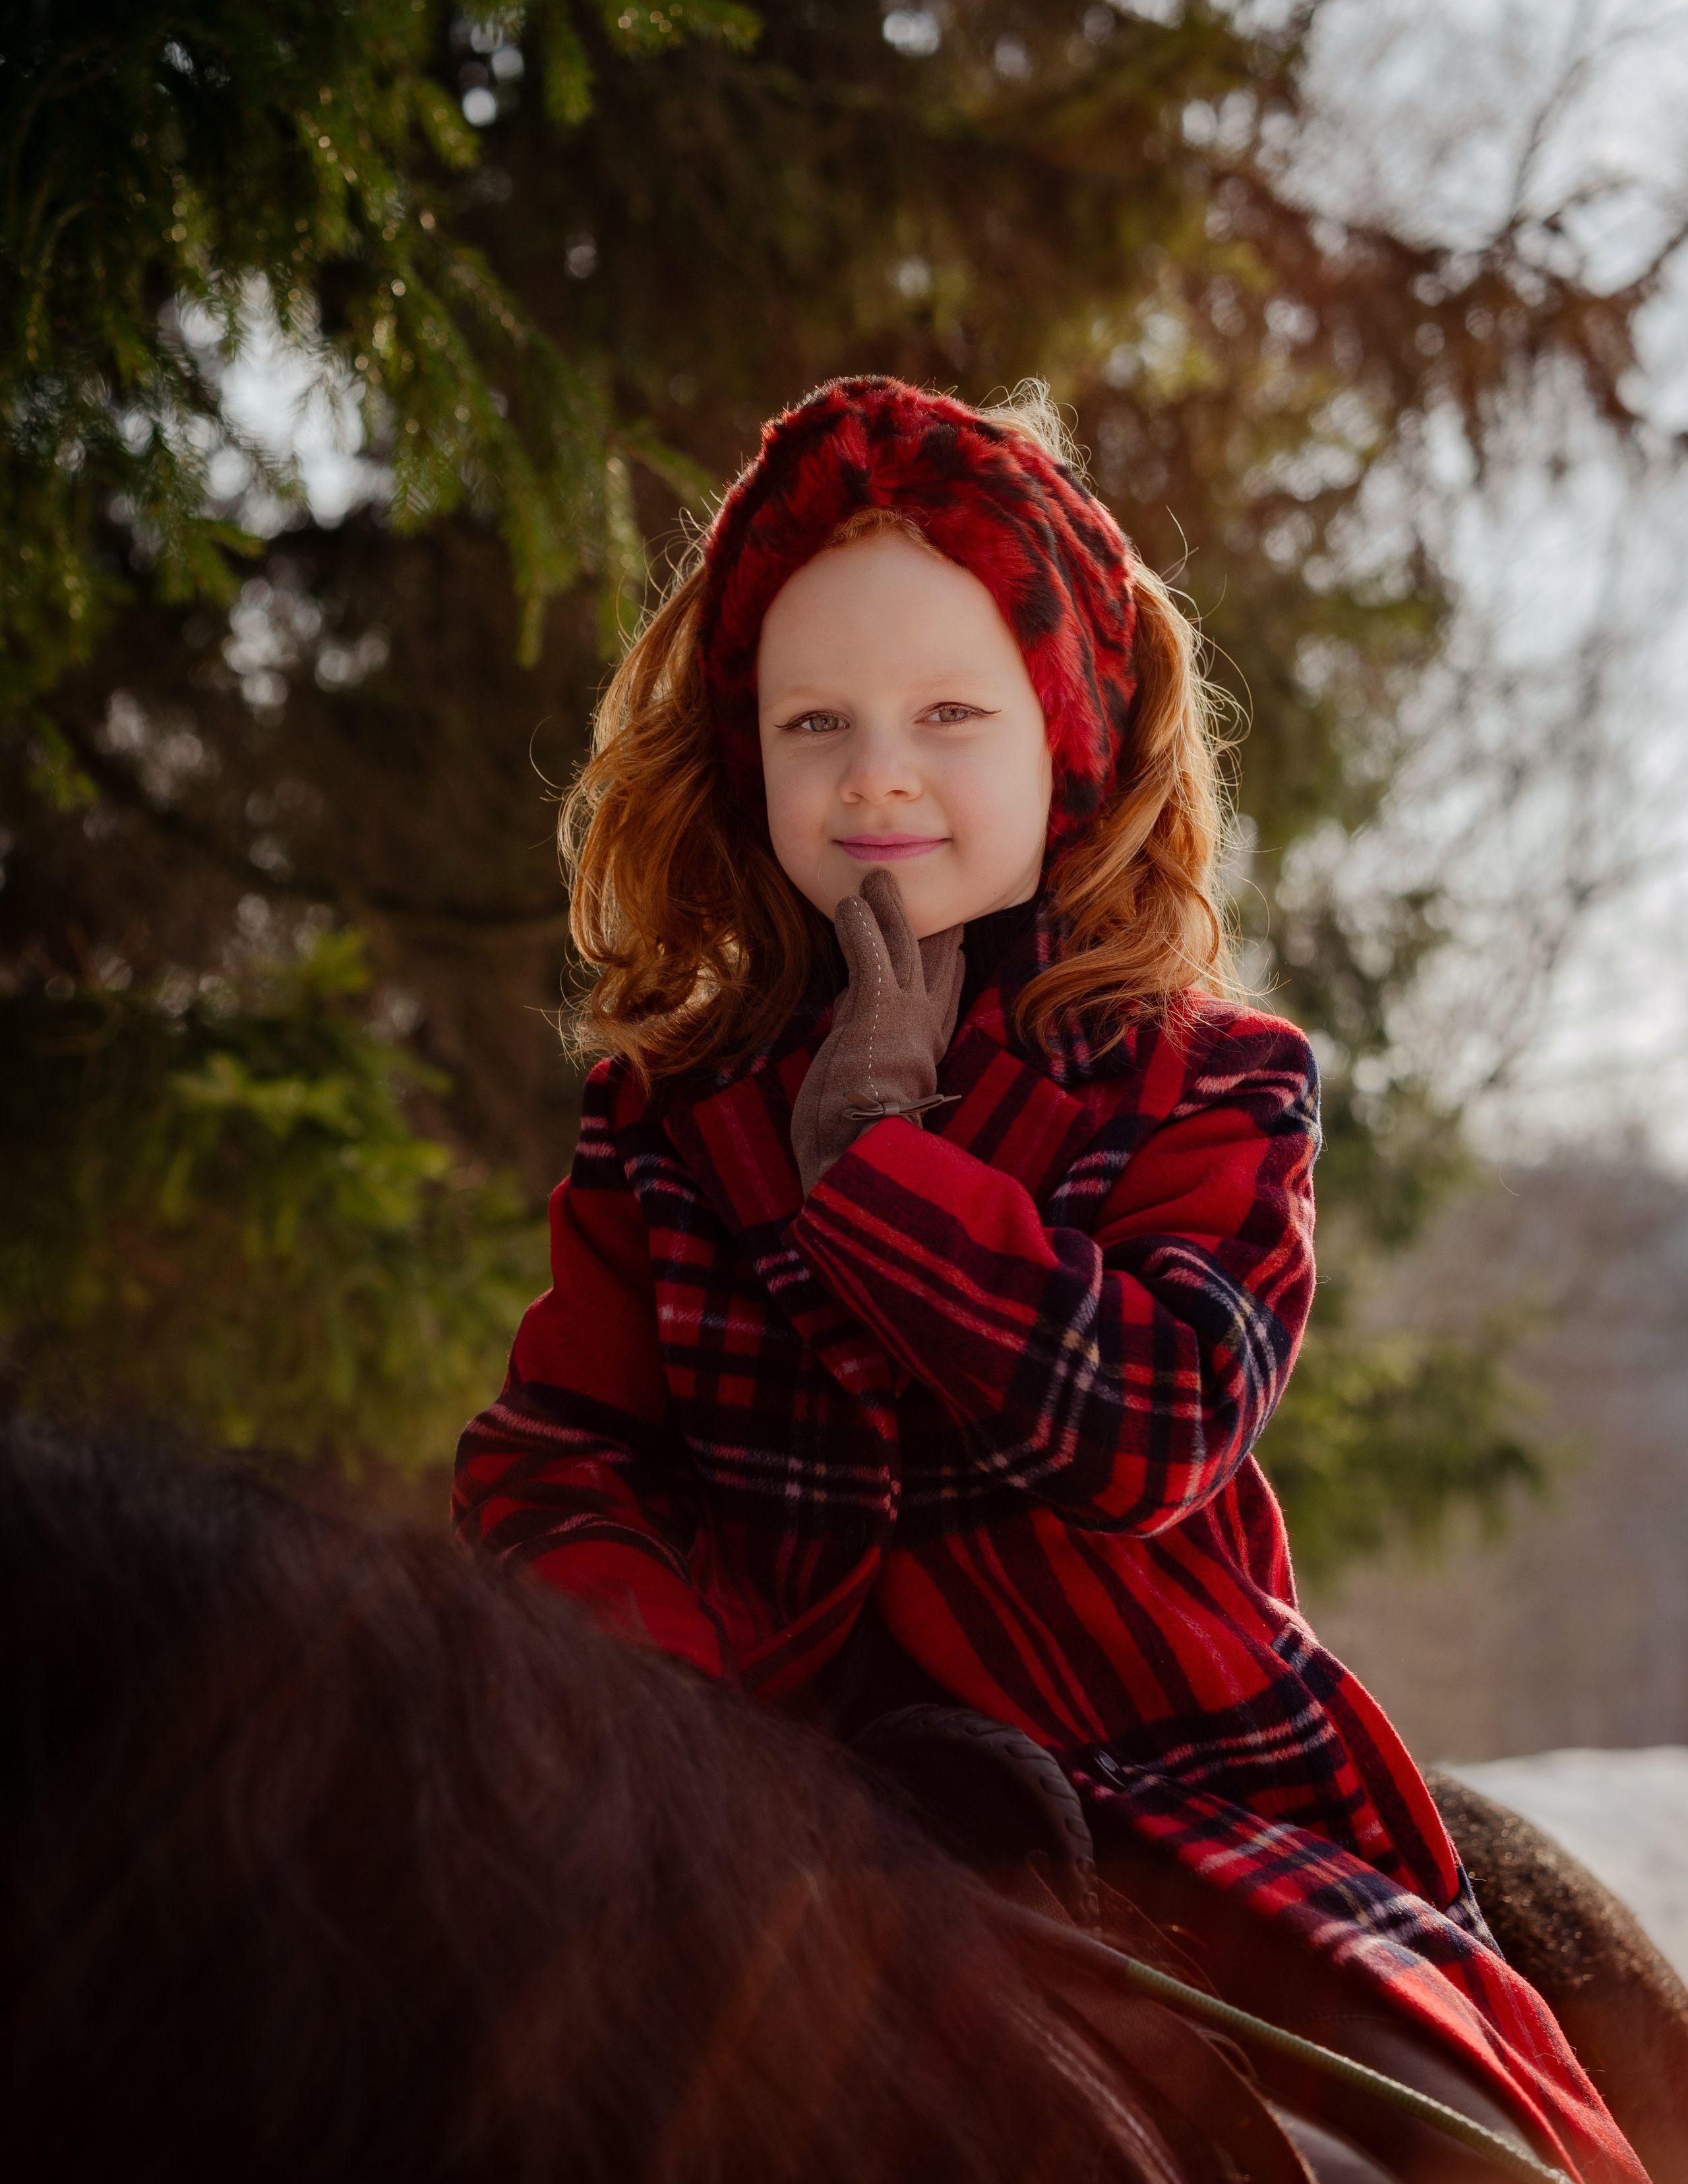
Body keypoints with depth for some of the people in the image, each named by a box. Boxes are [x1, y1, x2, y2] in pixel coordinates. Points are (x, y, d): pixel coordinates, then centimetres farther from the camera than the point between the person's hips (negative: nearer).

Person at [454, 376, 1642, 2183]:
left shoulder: (1209, 1086, 1)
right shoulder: (668, 1118, 10)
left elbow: (1151, 1421, -15)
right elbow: (551, 1453, 3)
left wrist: (869, 1135, -13)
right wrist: (676, 1682, -17)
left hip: (1159, 1778, -2)